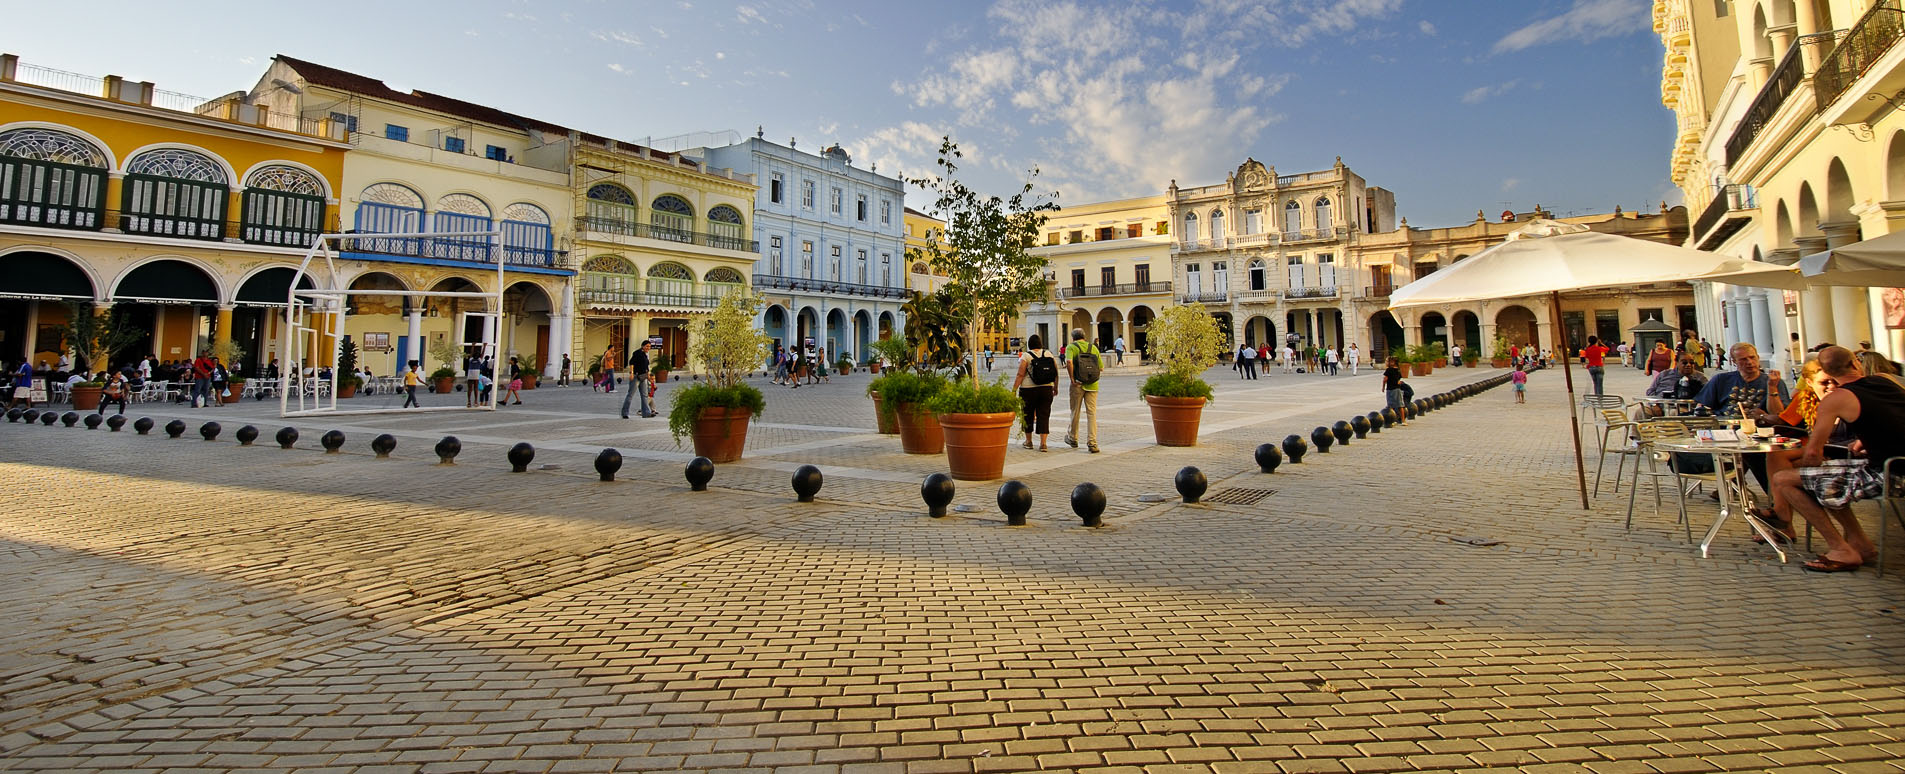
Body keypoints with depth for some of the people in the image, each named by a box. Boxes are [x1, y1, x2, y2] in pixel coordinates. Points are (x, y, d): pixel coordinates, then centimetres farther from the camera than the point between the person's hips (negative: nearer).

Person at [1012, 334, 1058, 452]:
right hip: (1046, 389, 3)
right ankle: (1043, 443, -2)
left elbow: (1020, 375, -11)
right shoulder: (1049, 354, 5)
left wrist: (1014, 390, -8)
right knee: (1044, 415, 5)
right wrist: (1056, 388, 18)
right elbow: (1056, 373, 7)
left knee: (1028, 415, 12)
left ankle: (1028, 441, 22)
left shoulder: (1026, 356, -7)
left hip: (1028, 390, -3)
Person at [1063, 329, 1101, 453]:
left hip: (1078, 384, -2)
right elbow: (1101, 366, 7)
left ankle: (1073, 439, 30)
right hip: (1092, 385, 2)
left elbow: (1069, 362, -20)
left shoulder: (1071, 347, -1)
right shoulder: (1093, 348, 10)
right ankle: (1092, 443, -6)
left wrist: (1072, 379, -14)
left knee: (1075, 412, 14)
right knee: (1092, 413, 2)